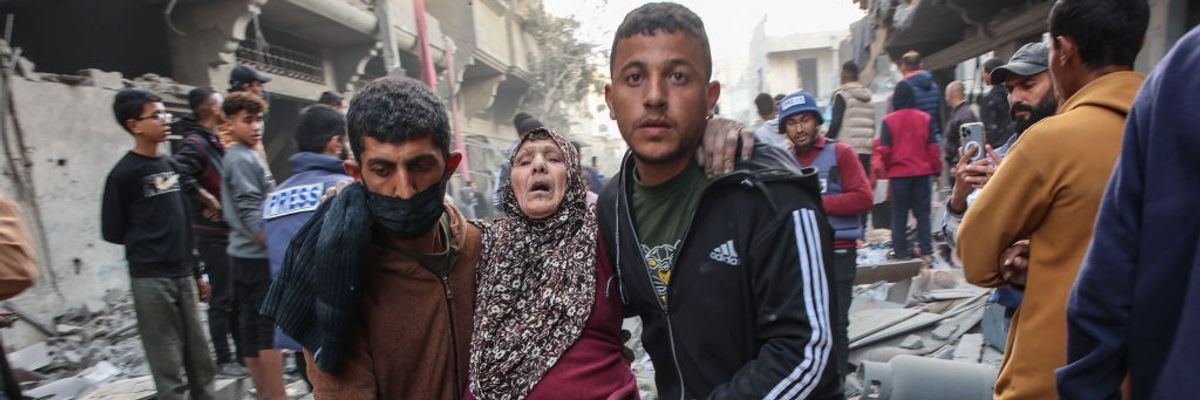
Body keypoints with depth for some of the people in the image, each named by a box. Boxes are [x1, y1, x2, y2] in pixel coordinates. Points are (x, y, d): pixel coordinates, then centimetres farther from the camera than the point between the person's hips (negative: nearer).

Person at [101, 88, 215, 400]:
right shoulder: (124, 174, -8)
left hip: (183, 275, 6)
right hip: (151, 280, -6)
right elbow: (113, 231, -5)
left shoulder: (170, 166, 11)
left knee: (201, 361, 11)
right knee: (169, 367, 1)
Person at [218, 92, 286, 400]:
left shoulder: (243, 156, 15)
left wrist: (273, 246, 20)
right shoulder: (242, 159, -14)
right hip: (258, 256, -9)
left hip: (245, 254, 9)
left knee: (251, 325, 12)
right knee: (270, 326, -4)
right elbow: (252, 215, -20)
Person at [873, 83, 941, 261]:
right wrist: (936, 170, 9)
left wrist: (883, 169, 10)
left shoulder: (888, 121, -7)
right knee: (922, 213, 8)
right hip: (923, 172, 2)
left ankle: (901, 251, 7)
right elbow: (933, 146, 1)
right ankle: (926, 251, 7)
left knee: (899, 214, 6)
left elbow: (884, 150, -6)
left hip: (899, 174, -2)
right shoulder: (925, 118, -1)